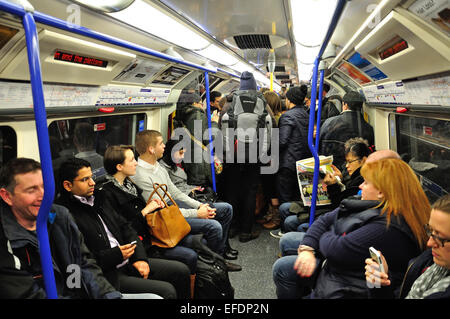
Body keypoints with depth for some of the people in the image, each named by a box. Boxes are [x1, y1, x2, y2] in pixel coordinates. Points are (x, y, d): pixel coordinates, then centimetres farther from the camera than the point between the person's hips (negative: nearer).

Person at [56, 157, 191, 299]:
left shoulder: (97, 196, 12)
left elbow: (124, 226, 15)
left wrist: (139, 257, 4)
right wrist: (116, 255, -18)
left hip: (128, 261, 8)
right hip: (108, 274, -8)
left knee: (181, 271, 5)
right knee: (167, 291, -18)